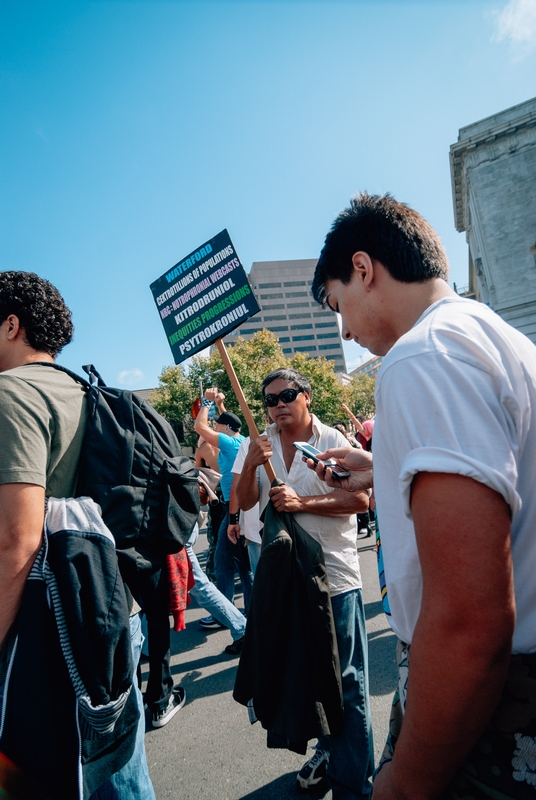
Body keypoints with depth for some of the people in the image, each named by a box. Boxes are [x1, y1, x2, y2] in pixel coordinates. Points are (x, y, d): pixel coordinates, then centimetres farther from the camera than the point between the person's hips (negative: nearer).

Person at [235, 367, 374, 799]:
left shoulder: (333, 441, -7)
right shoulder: (260, 445, 5)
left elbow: (360, 499, -13)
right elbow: (244, 502, 2)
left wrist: (302, 502, -23)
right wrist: (250, 464, -16)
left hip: (334, 574, -4)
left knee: (346, 679, 5)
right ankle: (328, 749, 43)